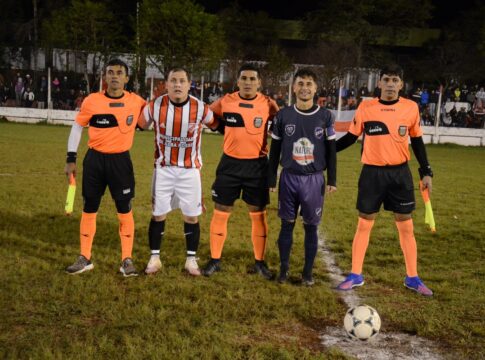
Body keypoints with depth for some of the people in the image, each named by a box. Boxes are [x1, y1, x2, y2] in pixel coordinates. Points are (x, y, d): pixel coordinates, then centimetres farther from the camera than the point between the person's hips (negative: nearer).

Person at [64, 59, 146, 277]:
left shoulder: (136, 102, -4)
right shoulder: (92, 101, -5)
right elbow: (77, 127, 4)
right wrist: (71, 158, 2)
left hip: (120, 161, 0)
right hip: (94, 159, 1)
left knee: (125, 211, 3)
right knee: (89, 209, 8)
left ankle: (127, 260, 14)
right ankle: (85, 258, 21)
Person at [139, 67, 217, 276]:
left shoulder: (200, 108, -12)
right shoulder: (155, 106, -11)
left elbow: (217, 124, 8)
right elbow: (141, 124, 7)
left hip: (190, 170, 0)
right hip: (163, 169, 0)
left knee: (191, 216, 6)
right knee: (158, 214, 6)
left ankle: (191, 259, 20)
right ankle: (154, 258, 20)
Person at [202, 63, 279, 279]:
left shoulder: (268, 104, -4)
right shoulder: (225, 102, -4)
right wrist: (231, 132, 5)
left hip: (257, 165, 0)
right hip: (230, 163, 0)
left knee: (258, 214, 6)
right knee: (221, 212, 4)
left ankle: (260, 263, 18)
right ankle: (215, 260, 16)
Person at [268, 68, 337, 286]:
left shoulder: (325, 117, 0)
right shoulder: (283, 116, 1)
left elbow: (331, 151, 4)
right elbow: (275, 150, 6)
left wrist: (332, 180, 0)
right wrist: (271, 179, 5)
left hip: (314, 179, 0)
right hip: (289, 178, 1)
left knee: (311, 226, 6)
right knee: (287, 224, 7)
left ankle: (308, 271, 17)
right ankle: (284, 268, 19)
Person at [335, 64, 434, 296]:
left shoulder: (411, 108, -1)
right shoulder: (365, 108, -5)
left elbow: (417, 141, 9)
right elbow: (351, 137, 5)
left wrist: (426, 172, 6)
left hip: (400, 173, 1)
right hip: (372, 173, -1)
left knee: (406, 227, 8)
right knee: (364, 225, 7)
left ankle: (412, 278, 22)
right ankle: (356, 275, 19)